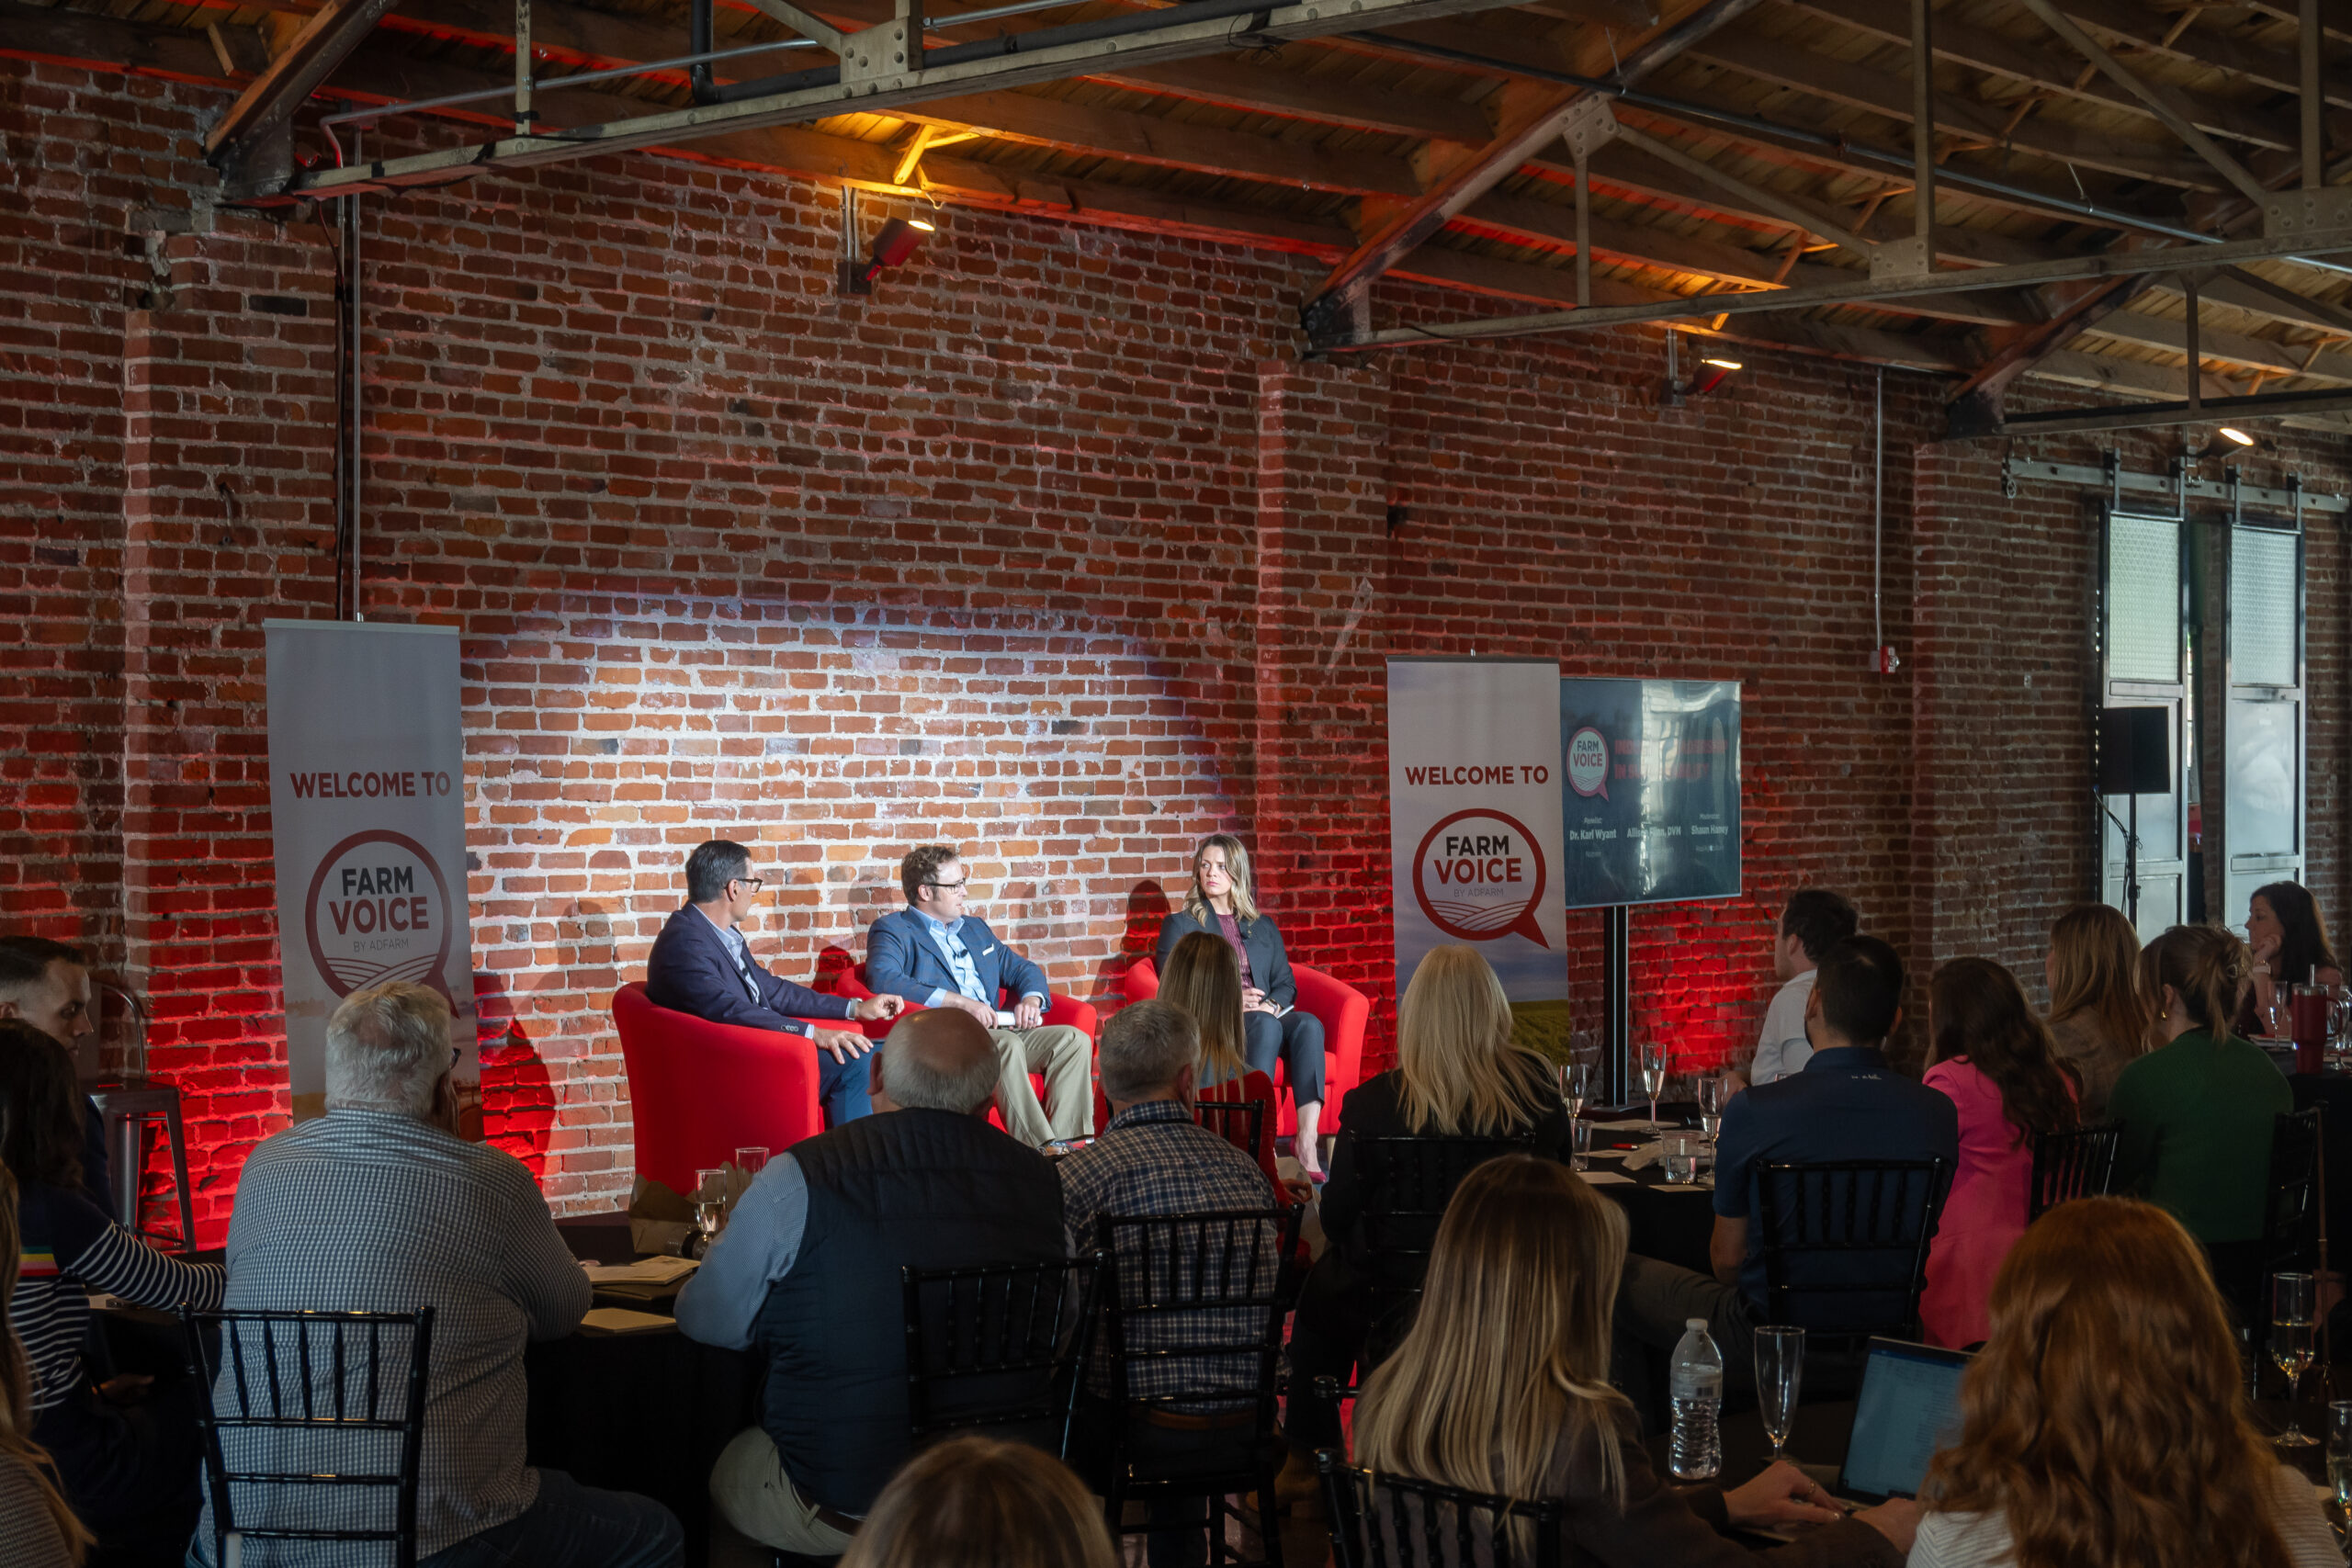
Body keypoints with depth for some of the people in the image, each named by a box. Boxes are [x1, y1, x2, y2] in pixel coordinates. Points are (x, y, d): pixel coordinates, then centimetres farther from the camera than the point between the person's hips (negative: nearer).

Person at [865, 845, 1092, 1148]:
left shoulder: (974, 928, 28)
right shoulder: (892, 931, 4)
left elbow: (1021, 969, 29)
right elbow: (883, 980, -16)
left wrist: (1031, 999, 2)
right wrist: (959, 1001, -22)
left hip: (997, 1031, 7)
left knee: (1074, 1040, -15)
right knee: (1007, 1044, -36)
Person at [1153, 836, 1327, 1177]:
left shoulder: (1264, 926, 24)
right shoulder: (1179, 925, 13)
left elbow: (1286, 983, 16)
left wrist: (1272, 1005, -8)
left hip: (1264, 1018, 4)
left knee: (1309, 1024, -30)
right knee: (1267, 1026, -36)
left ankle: (1308, 1137, -43)